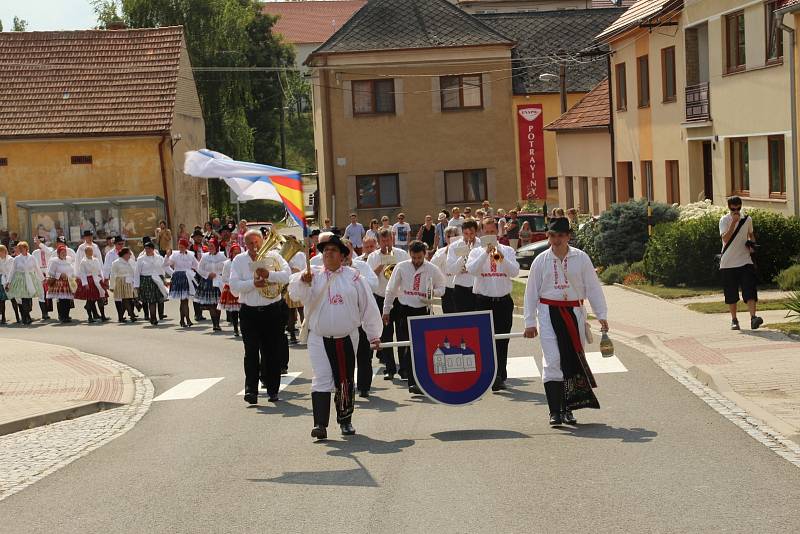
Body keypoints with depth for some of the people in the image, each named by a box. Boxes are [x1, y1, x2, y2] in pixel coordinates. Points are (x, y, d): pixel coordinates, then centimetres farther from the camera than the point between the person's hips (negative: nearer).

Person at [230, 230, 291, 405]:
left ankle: (273, 390, 15)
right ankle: (251, 389, -6)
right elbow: (234, 286, -3)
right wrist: (254, 283, -15)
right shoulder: (239, 260, 5)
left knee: (273, 352, 5)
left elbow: (287, 275, -8)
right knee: (251, 352, -6)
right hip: (249, 312, 0)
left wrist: (269, 275, -21)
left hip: (273, 310, 0)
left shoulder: (273, 256, 4)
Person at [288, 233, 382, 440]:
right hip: (319, 339, -1)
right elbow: (296, 292, -15)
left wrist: (374, 335, 8)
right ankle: (320, 424, -12)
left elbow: (367, 306, 7)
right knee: (321, 380, -8)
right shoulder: (313, 275, 3)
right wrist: (303, 282, -37)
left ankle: (345, 421, 26)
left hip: (346, 339, 1)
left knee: (345, 381, 11)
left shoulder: (353, 276, 4)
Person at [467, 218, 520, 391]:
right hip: (483, 301, -1)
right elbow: (471, 270, -14)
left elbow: (515, 272, -8)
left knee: (502, 341, 4)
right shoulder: (476, 252, 6)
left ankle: (500, 377, 12)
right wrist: (486, 253, -18)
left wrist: (501, 257, -22)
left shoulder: (507, 250, 8)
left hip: (503, 300, 1)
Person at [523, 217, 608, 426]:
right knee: (552, 360, -10)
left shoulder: (581, 258, 2)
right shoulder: (541, 260, 2)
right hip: (549, 313, -1)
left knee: (574, 360, 6)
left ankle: (568, 409, 19)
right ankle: (554, 411, -10)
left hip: (574, 313, 1)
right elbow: (531, 292, 6)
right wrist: (530, 322, 3)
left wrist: (601, 315, 1)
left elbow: (593, 287, 5)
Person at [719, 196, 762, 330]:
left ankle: (753, 318, -19)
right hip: (728, 263, -2)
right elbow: (725, 239, -20)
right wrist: (734, 222, -25)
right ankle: (734, 320, 18)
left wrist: (752, 244, 2)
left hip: (745, 261, 2)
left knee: (750, 290, -12)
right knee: (731, 294, 5)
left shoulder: (747, 219, 5)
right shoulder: (724, 220, -6)